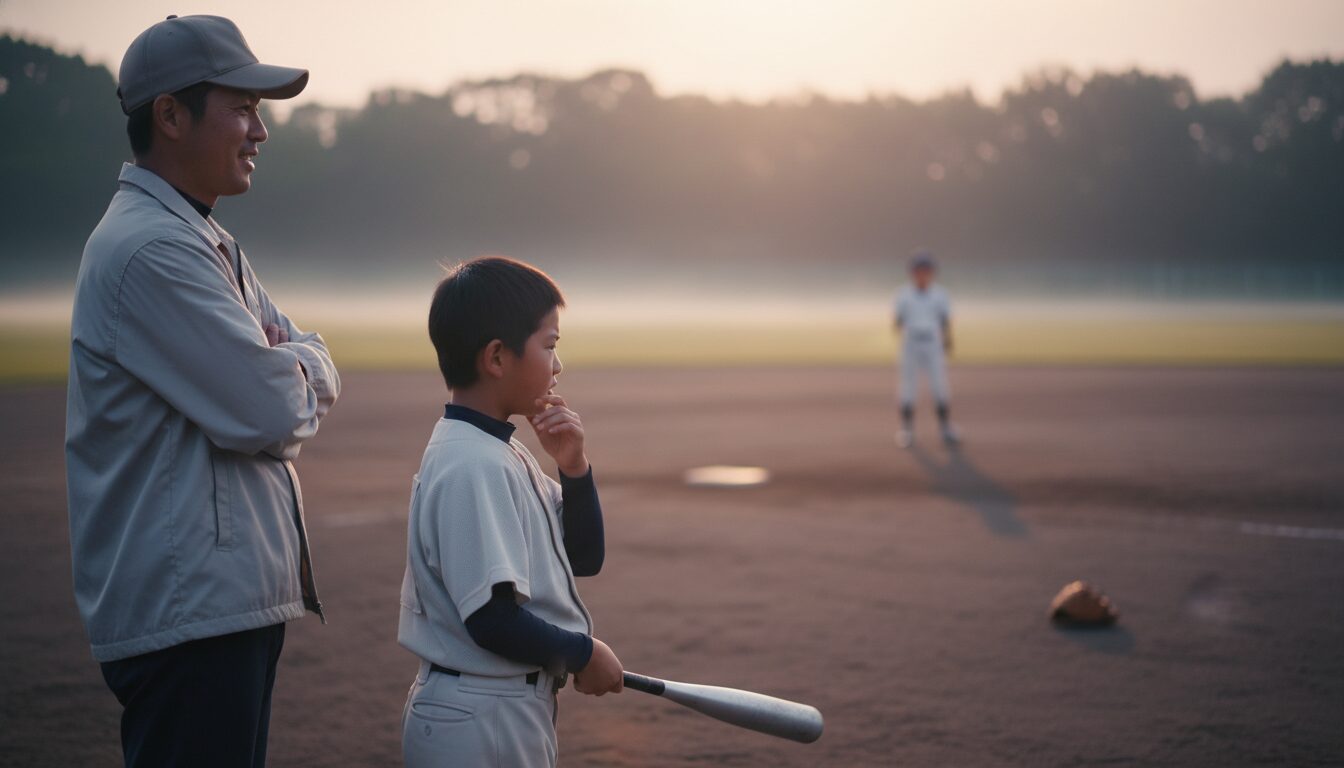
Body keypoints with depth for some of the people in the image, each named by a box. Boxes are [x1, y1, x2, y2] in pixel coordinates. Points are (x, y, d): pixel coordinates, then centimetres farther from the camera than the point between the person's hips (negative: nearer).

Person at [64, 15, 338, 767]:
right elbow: (269, 412, -21)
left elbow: (320, 376, 15)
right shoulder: (151, 249, -17)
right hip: (190, 611, -10)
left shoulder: (211, 245, 17)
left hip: (232, 595, 10)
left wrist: (281, 364, -6)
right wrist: (289, 369, 1)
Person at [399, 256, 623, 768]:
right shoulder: (473, 468, -21)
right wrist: (584, 653, -10)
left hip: (518, 709, 9)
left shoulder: (505, 455, 9)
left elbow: (585, 559, 15)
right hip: (481, 724, -9)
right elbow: (494, 619, -26)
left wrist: (573, 466, 0)